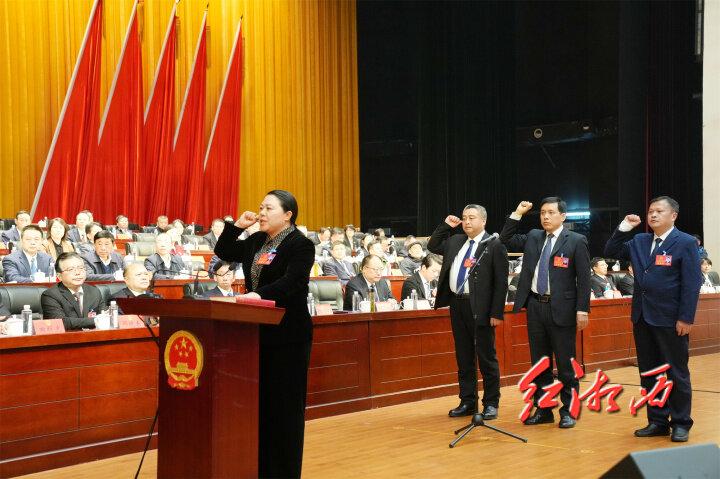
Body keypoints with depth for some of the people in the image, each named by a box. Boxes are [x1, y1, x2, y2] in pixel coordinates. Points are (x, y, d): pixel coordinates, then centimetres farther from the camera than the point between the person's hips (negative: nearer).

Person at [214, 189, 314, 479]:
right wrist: (237, 225, 6)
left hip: (287, 335, -7)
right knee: (259, 401, 11)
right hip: (258, 332, 7)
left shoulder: (300, 245, -10)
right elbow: (223, 252, 20)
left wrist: (259, 294, -37)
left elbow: (292, 282, -24)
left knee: (283, 405, -1)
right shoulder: (257, 241, 13)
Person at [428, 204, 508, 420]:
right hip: (457, 305, 6)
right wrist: (445, 226, 13)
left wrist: (497, 313, -14)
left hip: (480, 308, -6)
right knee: (463, 357, 12)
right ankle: (467, 402, 22)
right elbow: (433, 246, 27)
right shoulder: (456, 241, 13)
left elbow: (501, 282, -10)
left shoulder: (494, 245, -7)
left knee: (487, 357, 3)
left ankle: (491, 404, 13)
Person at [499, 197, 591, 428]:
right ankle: (543, 409, 21)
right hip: (535, 305, 5)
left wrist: (582, 310, -13)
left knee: (565, 363, 2)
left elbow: (583, 279, -6)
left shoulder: (576, 241, -4)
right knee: (539, 362, 11)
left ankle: (568, 411, 13)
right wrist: (517, 214, 5)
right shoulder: (533, 237, 11)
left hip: (561, 308, -5)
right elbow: (505, 241, 13)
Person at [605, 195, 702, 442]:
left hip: (671, 320, -6)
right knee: (648, 373, 11)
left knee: (677, 373, 5)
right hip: (642, 318, 6)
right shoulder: (639, 241, 11)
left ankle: (681, 423, 16)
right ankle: (657, 421, 21)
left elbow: (692, 284, -10)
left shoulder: (686, 243, -6)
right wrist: (623, 228, 1)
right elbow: (611, 252, 13)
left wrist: (686, 318, -16)